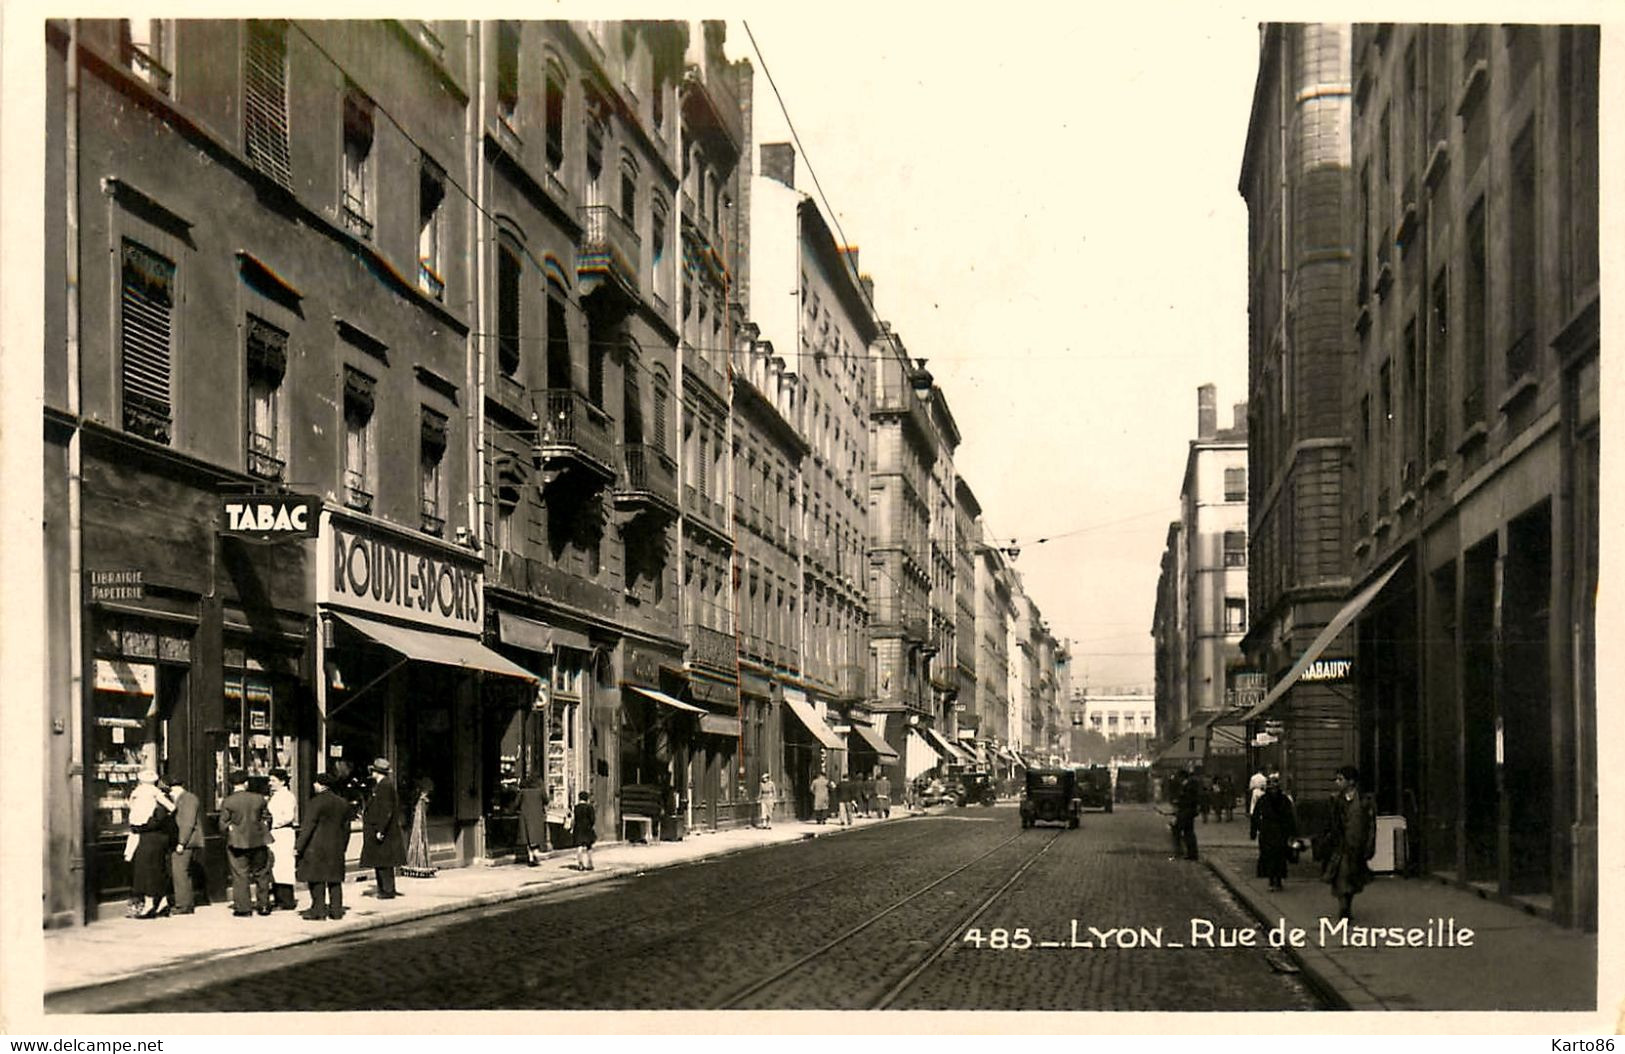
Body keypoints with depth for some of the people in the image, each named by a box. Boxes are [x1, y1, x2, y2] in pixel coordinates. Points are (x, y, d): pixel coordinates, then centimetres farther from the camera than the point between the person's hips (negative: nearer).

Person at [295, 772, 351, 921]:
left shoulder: (315, 802, -11)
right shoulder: (343, 804, 9)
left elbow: (308, 827, -14)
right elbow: (346, 828, 14)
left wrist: (298, 846, -9)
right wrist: (342, 847, 21)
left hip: (316, 847, -6)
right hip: (336, 848, 6)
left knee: (316, 880, 0)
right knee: (335, 880, 10)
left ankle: (318, 910, 1)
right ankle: (336, 910, 12)